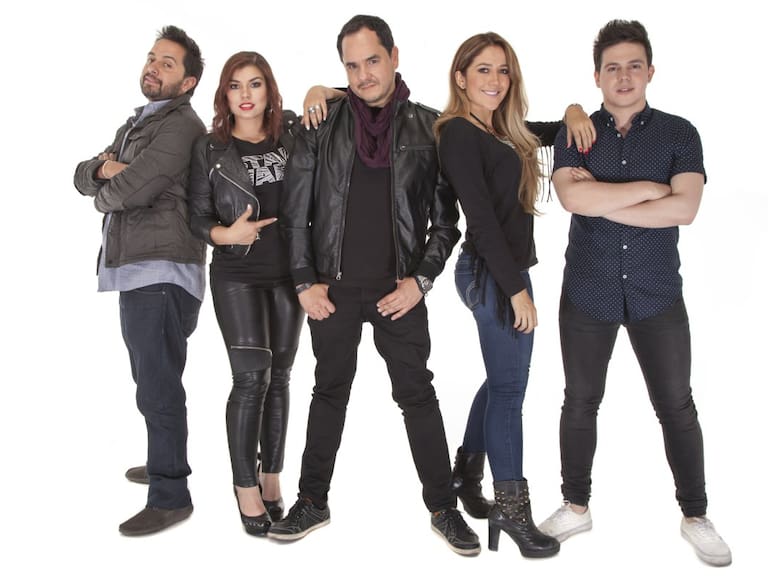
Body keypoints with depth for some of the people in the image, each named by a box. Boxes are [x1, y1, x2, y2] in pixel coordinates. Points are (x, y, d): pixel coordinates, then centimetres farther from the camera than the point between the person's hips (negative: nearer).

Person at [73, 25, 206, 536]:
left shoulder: (180, 125, -10)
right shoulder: (137, 124, 22)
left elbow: (132, 189, -21)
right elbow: (83, 176, 16)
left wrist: (105, 191, 2)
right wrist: (104, 168, -7)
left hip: (162, 276, -10)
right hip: (134, 270, 10)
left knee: (158, 387, -7)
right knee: (151, 379, 20)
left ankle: (171, 497, 2)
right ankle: (165, 462, 36)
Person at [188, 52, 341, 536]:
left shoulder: (293, 133, 4)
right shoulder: (210, 149, 1)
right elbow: (197, 217, 1)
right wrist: (226, 234, -18)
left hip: (289, 272, 3)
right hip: (237, 275, -2)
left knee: (279, 378, 9)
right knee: (251, 378, -8)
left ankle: (271, 479, 21)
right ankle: (246, 488, 5)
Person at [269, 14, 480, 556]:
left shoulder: (428, 127, 1)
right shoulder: (324, 123, 2)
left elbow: (446, 217, 3)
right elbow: (296, 210, 3)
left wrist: (421, 279, -6)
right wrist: (306, 282, -2)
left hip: (399, 288, -1)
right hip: (334, 287, 1)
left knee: (418, 394, 5)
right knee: (330, 392, 13)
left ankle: (443, 507, 18)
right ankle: (313, 502, 26)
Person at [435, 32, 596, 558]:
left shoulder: (502, 131, 13)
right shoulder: (459, 133, -13)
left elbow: (550, 133, 27)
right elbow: (482, 219, -19)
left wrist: (575, 111, 4)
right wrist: (516, 289, -19)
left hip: (505, 271, 9)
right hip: (495, 276, -9)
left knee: (502, 380, 17)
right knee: (509, 387, -2)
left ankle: (465, 476, 31)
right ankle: (512, 509, 11)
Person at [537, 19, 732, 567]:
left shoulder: (679, 134, -1)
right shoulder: (575, 134, 0)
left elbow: (684, 208, -17)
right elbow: (574, 198, -19)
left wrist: (602, 202, -16)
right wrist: (647, 187, -15)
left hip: (656, 295, 0)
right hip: (587, 294, 1)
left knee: (677, 407, 6)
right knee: (581, 402, 12)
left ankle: (696, 516, 24)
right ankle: (576, 506, 29)